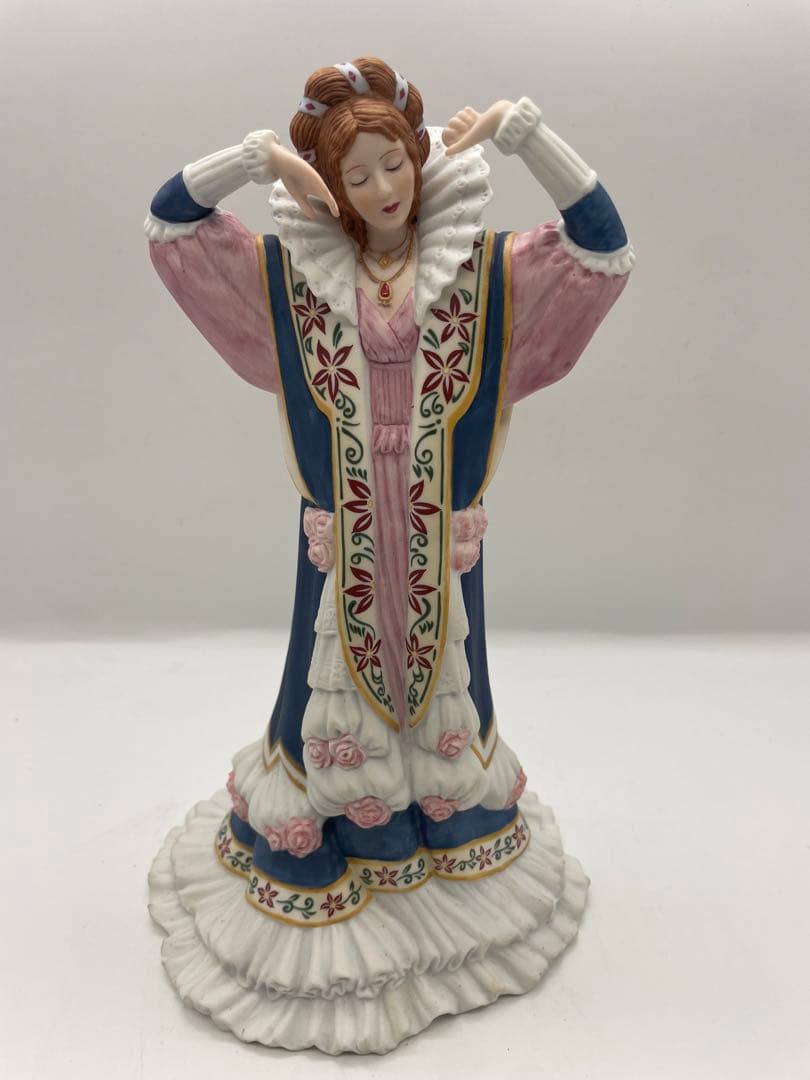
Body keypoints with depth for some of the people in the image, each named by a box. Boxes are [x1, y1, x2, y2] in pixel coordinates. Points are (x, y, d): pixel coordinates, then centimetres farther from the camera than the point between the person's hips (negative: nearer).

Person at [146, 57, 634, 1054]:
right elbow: (167, 221, 1)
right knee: (337, 684, 14)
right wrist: (257, 155, -13)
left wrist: (526, 131, -17)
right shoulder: (293, 274, 0)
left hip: (441, 536, 1)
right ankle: (317, 843, 39)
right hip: (343, 536, 0)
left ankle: (453, 833, 46)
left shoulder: (484, 269, -1)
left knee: (442, 680, 19)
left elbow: (605, 250, -9)